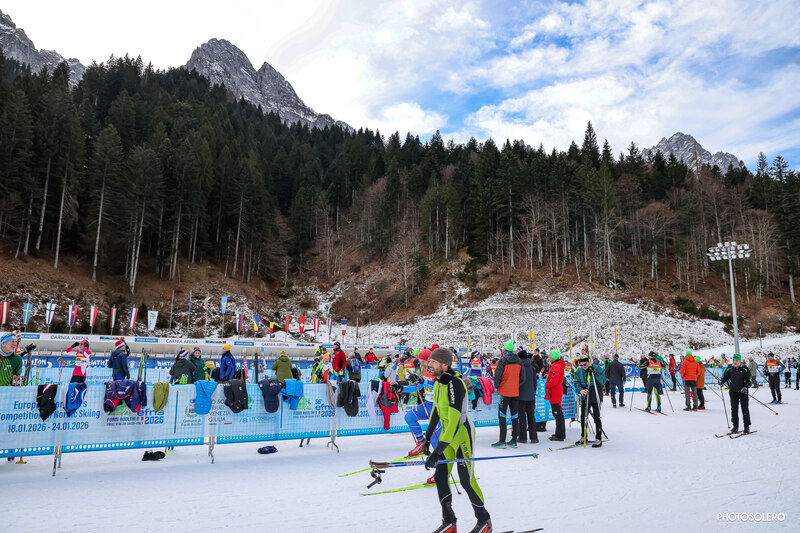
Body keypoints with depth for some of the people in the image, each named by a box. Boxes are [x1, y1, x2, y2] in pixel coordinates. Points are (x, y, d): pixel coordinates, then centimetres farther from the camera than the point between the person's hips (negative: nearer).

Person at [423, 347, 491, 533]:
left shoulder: (455, 384, -27)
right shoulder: (438, 383, 1)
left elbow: (454, 420, -33)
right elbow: (436, 409, 17)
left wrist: (438, 451, -35)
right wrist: (428, 435, 24)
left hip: (462, 434, -8)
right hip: (447, 434, 8)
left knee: (466, 480, 0)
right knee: (440, 477, 6)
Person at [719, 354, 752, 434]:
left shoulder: (744, 369, -5)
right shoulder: (729, 368, 1)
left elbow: (750, 380, -1)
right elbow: (724, 376, 11)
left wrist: (746, 387, -16)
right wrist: (721, 381, -10)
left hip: (743, 392, -2)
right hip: (733, 392, 2)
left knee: (745, 410, 1)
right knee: (734, 410, 3)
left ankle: (747, 427, 13)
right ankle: (735, 426, 12)